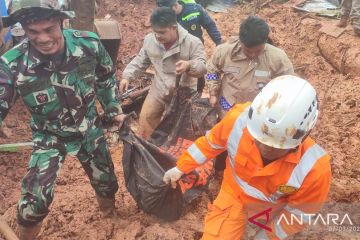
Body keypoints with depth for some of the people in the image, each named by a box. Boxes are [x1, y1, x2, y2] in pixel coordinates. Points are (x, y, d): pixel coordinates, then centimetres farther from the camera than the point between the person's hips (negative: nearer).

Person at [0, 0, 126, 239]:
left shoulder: (89, 44, -20)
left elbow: (106, 78, 0)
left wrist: (114, 110, 7)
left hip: (89, 129, 2)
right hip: (49, 136, -2)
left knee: (106, 182, 18)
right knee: (34, 201, -13)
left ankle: (110, 214, 54)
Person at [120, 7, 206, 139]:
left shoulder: (192, 42, -18)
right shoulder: (149, 40, -4)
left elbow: (203, 66, -21)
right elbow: (140, 61, 9)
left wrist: (189, 65, -43)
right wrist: (127, 76, -5)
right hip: (158, 90, 4)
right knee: (145, 121, 8)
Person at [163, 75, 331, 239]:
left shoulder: (314, 169, -37)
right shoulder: (239, 119, -34)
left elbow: (297, 215, -18)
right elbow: (211, 143, -11)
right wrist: (180, 168, 0)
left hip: (271, 210, 1)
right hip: (233, 195, 0)